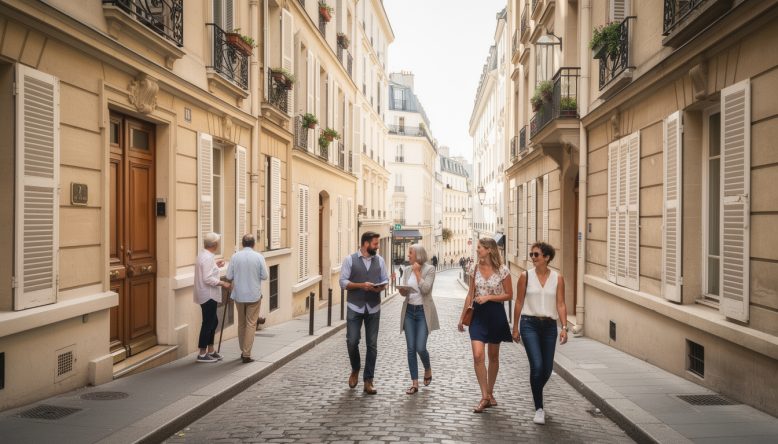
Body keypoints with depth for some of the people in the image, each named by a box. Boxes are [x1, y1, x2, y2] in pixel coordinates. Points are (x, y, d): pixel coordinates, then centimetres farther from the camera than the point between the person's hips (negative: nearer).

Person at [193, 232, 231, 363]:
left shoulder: (203, 255, 12)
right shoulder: (208, 257, -20)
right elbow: (208, 279, -25)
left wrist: (216, 265, 18)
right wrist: (222, 283, -17)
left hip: (207, 295, 11)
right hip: (208, 296, -11)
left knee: (213, 321, 17)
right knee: (208, 323, -3)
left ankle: (210, 351, 26)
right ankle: (202, 354, 4)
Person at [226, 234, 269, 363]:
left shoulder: (235, 257, -4)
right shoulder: (259, 257, -8)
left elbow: (229, 276, -2)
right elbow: (264, 276, -7)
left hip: (239, 295, 2)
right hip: (254, 295, -2)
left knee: (241, 323, 16)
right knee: (251, 324, 2)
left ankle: (243, 351, 27)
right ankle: (246, 354, -1)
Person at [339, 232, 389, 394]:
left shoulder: (379, 260, 7)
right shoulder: (350, 259, -2)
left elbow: (385, 280, 12)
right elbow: (343, 282, -6)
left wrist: (381, 287, -11)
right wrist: (361, 285, -19)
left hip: (373, 308, 3)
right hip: (355, 308, -3)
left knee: (372, 345, 3)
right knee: (352, 341, -4)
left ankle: (368, 381, 12)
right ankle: (355, 370, 26)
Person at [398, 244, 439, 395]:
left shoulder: (429, 269, -7)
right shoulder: (408, 270, 9)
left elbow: (425, 289, -18)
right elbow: (405, 292, 13)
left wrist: (417, 272, -14)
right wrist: (402, 290, -9)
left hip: (423, 312, -5)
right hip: (409, 311, 5)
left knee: (420, 348, -8)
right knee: (411, 349, 2)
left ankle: (428, 369, 24)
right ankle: (414, 383, 9)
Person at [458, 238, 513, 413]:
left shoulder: (502, 270, -7)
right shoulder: (475, 269, 4)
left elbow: (509, 295, -3)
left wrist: (489, 297, -16)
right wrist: (462, 316, 10)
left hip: (496, 313, -2)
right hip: (478, 313, 2)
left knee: (493, 356, 11)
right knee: (477, 355, -11)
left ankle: (490, 393, 28)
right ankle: (485, 397, -4)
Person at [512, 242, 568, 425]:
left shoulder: (557, 278, 3)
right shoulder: (525, 276, 0)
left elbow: (561, 304, 1)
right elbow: (519, 302, 4)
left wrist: (564, 327, -10)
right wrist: (515, 328, 5)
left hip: (549, 325, 2)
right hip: (529, 324, -2)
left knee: (547, 369, 8)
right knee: (537, 366, -13)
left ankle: (536, 394, 39)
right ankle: (539, 408, -2)